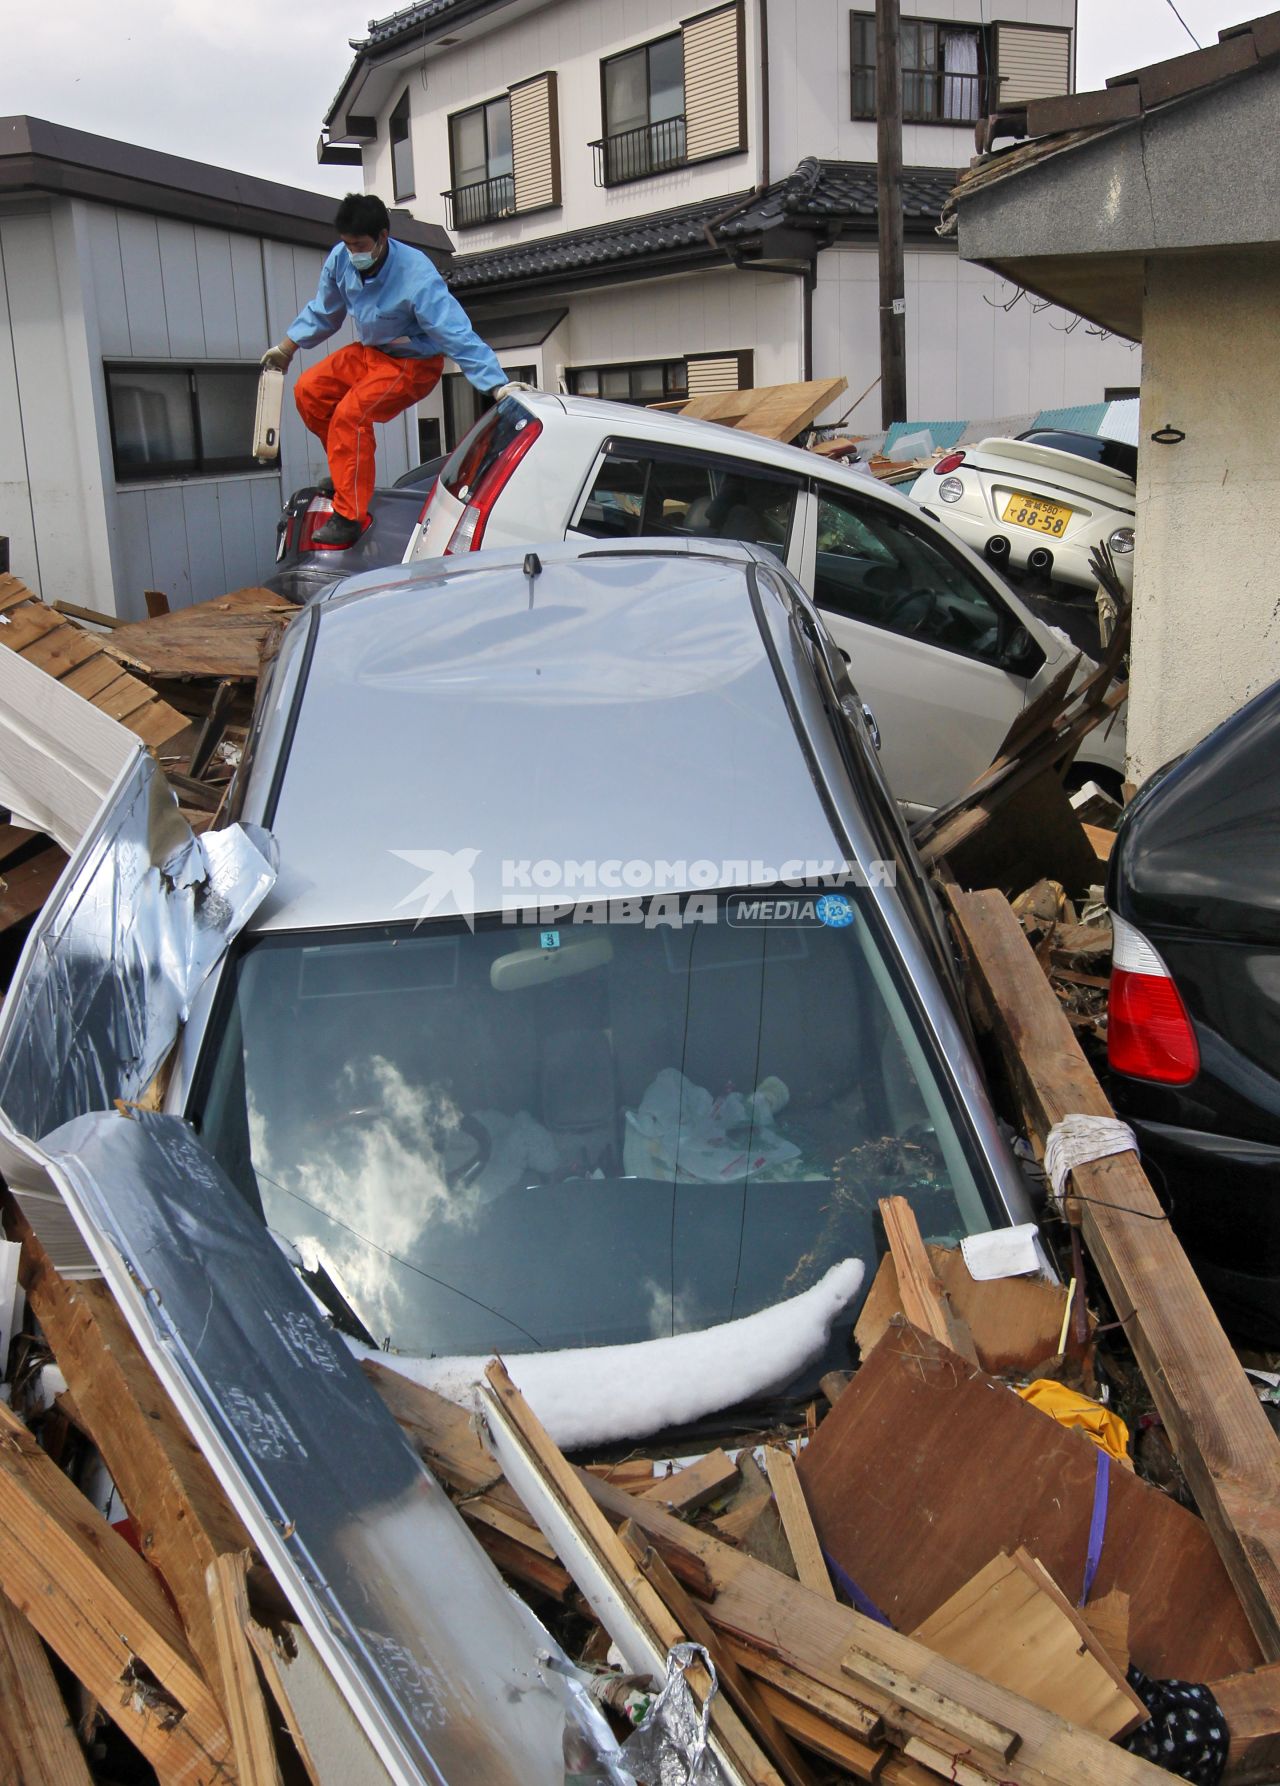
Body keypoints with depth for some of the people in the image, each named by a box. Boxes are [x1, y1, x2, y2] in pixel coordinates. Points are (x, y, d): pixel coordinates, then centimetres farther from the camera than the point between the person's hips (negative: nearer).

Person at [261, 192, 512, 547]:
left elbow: (458, 336, -35)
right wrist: (286, 348, 18)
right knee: (309, 390, -1)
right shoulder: (340, 260, -11)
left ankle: (349, 517, -22)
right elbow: (322, 313, 10)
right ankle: (351, 470, 15)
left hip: (413, 363, -8)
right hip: (369, 352, 8)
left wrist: (499, 386, -43)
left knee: (351, 414, -25)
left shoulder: (417, 277, -32)